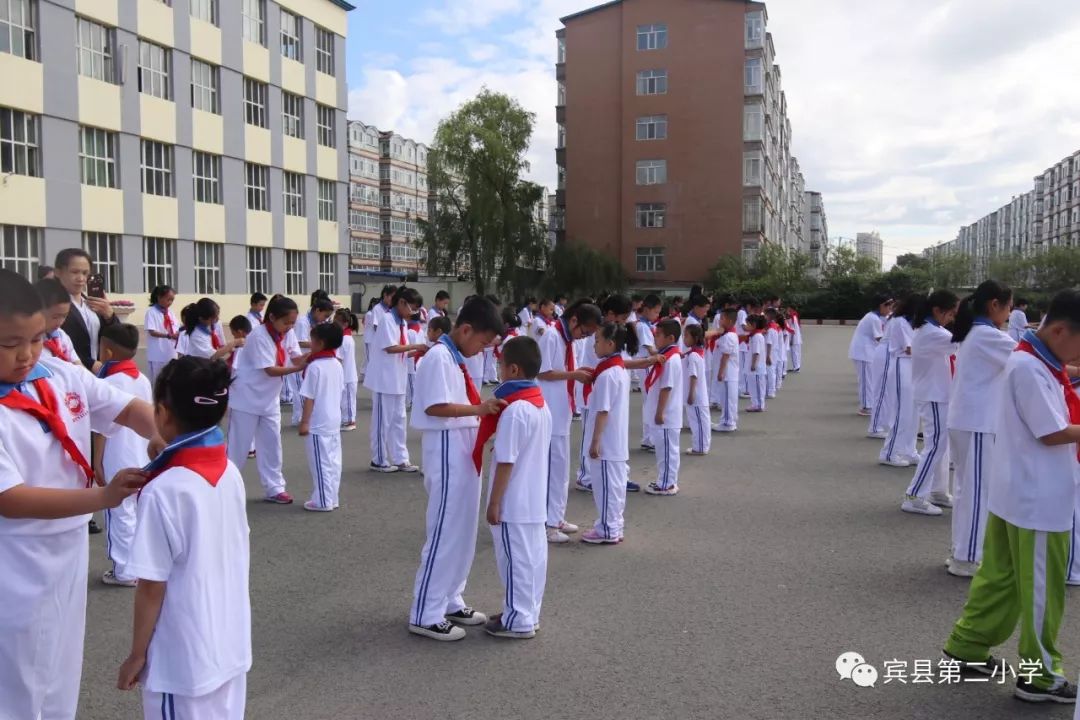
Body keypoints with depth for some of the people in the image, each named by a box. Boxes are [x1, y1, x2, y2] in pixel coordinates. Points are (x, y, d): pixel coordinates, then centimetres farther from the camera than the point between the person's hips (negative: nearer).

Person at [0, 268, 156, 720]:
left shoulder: (63, 377, -5)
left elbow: (128, 408, -1)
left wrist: (167, 439, -22)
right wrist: (104, 497, -32)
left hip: (69, 548, 6)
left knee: (61, 683, 25)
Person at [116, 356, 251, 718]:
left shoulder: (164, 490, -22)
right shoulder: (230, 472, -3)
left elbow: (152, 586, -17)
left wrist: (137, 655, -5)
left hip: (183, 658, -6)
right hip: (233, 644, 6)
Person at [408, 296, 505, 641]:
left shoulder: (455, 358, 13)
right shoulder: (439, 357, -16)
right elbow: (435, 407, -23)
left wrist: (485, 409, 4)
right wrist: (479, 409, -27)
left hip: (464, 451, 10)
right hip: (446, 451, -10)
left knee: (463, 532, 17)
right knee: (445, 533, -3)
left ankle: (450, 602, 29)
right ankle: (426, 615, 7)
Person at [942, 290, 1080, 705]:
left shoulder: (1031, 361, 9)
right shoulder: (1030, 369, -21)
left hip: (1017, 492, 9)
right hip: (1037, 499, -9)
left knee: (1000, 576, 18)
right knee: (1041, 590, 5)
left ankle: (967, 645, 28)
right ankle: (1040, 677, 19)